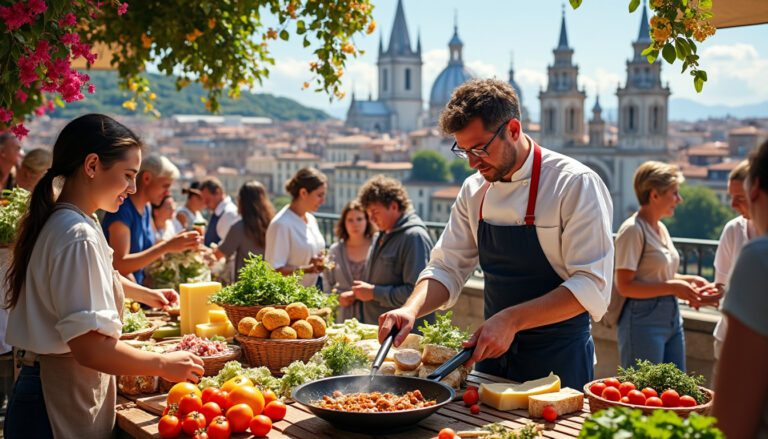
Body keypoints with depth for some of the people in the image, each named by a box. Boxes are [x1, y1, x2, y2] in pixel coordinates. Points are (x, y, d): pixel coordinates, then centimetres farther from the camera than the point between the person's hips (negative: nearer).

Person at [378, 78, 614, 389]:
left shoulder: (575, 184, -17)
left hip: (558, 356, -5)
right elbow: (448, 269, 4)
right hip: (493, 350, 5)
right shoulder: (474, 191, 2)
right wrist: (411, 309, -15)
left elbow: (592, 286, -22)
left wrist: (511, 320, -30)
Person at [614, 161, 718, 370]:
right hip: (644, 320, -9)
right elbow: (624, 286, -19)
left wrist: (689, 280, 5)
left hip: (672, 317, 9)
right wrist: (672, 287, -19)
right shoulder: (633, 229, -14)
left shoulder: (661, 228, 13)